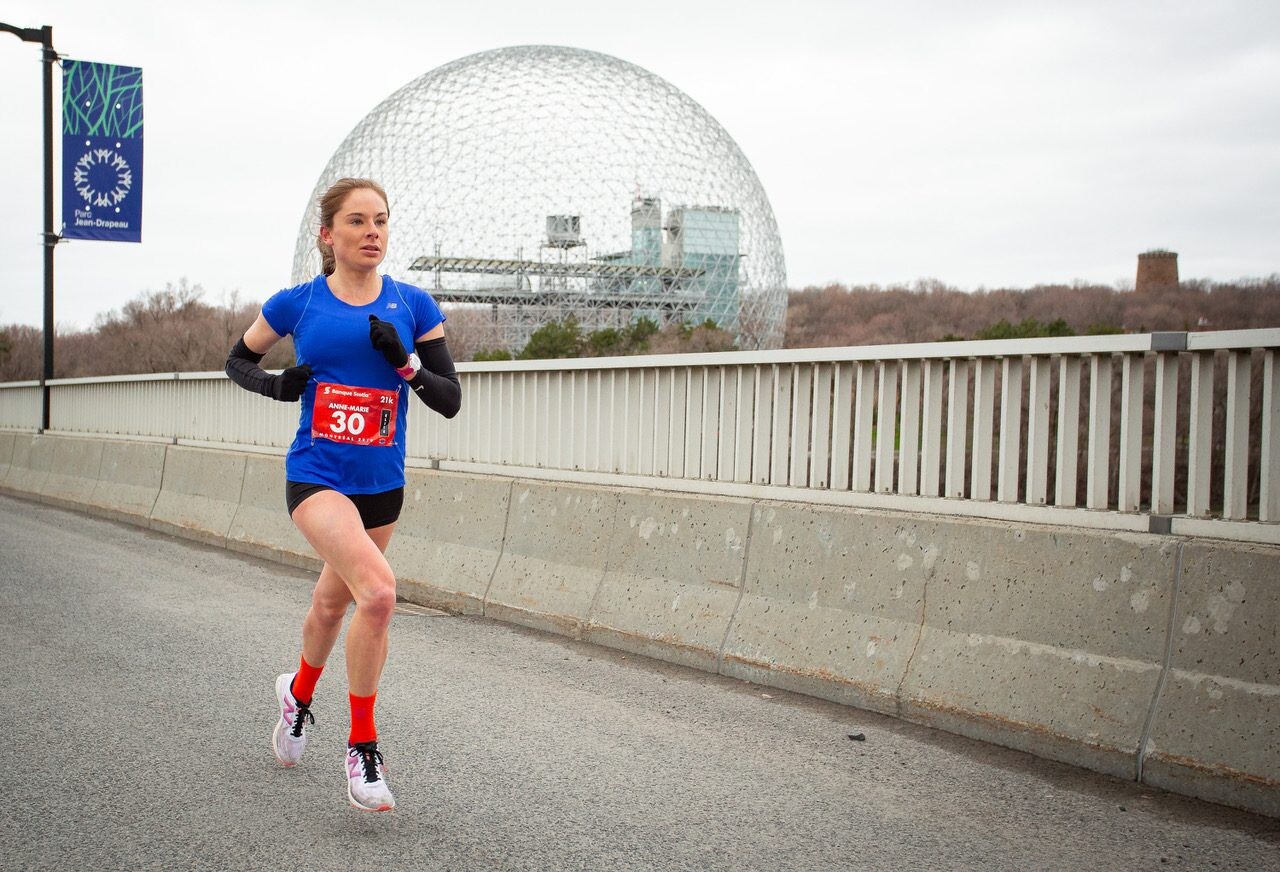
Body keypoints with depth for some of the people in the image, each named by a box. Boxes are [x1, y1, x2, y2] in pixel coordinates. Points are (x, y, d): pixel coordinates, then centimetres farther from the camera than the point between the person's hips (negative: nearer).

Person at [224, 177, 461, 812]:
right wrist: (274, 384, -8)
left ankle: (299, 694, 54)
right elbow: (237, 360, 13)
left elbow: (450, 401, -1)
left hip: (382, 483, 4)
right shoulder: (298, 303, -3)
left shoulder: (413, 306, -1)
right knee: (378, 592, -26)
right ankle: (361, 747, -9)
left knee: (332, 604, 21)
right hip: (316, 476, -3)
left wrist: (404, 361, -19)